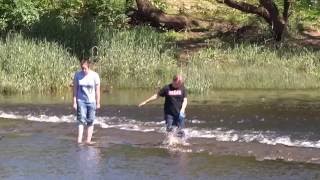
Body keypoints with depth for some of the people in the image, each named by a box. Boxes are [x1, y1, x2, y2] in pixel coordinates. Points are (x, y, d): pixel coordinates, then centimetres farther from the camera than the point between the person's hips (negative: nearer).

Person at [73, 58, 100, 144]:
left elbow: (97, 90, -2)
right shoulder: (77, 75, -3)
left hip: (91, 101, 0)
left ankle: (88, 140, 7)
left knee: (90, 122, 3)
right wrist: (74, 102, -1)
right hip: (81, 101, 0)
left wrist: (98, 103, -1)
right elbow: (75, 89, 2)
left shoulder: (94, 75, -7)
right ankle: (79, 140, -18)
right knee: (81, 120, -11)